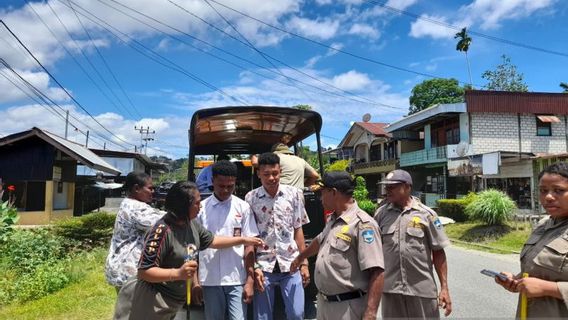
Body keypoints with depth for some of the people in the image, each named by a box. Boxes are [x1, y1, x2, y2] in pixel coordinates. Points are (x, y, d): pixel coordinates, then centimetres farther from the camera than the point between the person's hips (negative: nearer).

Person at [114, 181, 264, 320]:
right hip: (153, 302, -8)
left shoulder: (191, 224, -2)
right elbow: (144, 272, -25)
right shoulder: (162, 230, -27)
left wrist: (243, 240, 13)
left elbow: (212, 240, 14)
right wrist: (178, 273, -34)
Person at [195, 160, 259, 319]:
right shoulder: (201, 208, 0)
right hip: (209, 280, 1)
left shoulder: (243, 207, -2)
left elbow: (249, 245, -1)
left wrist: (250, 281, -5)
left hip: (237, 280, -1)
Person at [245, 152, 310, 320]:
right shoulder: (251, 198, -4)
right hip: (263, 265, 0)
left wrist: (304, 263, 3)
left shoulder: (294, 194, 0)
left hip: (291, 264, 1)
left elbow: (298, 230, 5)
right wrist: (254, 268, -5)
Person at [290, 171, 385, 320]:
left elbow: (377, 273, -24)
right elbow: (319, 241, 29)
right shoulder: (332, 220, 9)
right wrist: (300, 257, 43)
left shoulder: (362, 224, -19)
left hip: (347, 307, -8)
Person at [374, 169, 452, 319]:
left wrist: (444, 287, -5)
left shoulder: (426, 214, -4)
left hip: (422, 288, -2)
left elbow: (438, 252, -2)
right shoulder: (381, 213, 1)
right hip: (390, 288, 2)